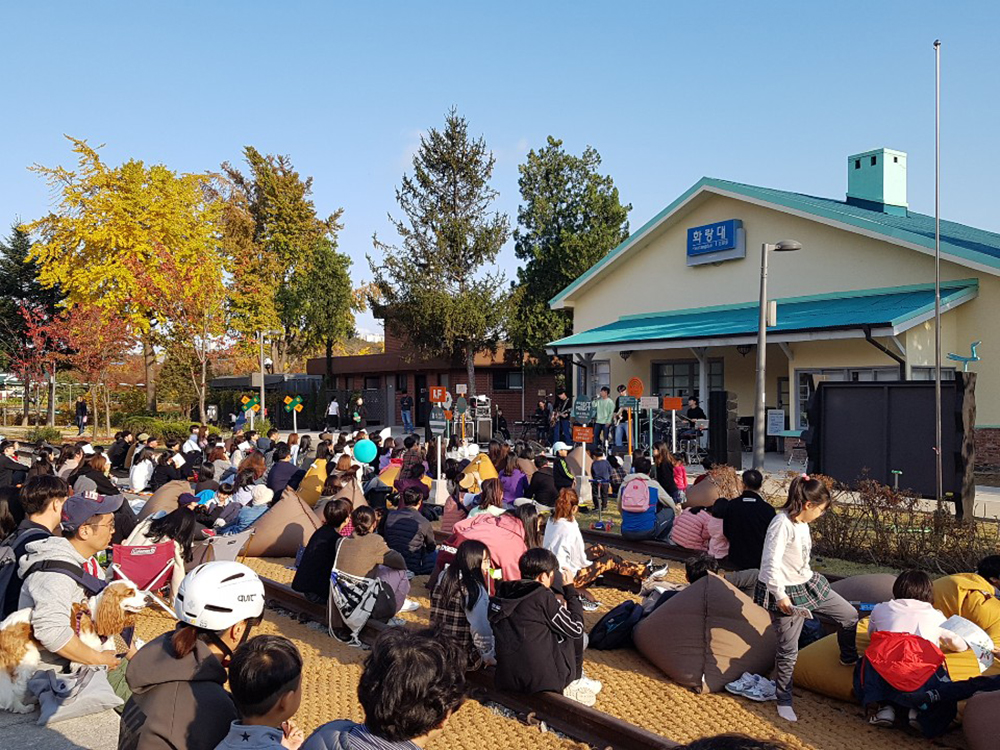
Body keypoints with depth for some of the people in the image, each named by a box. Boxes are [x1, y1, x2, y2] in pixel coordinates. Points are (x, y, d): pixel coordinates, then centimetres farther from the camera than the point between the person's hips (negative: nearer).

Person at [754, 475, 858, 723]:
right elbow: (771, 563, -27)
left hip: (810, 584, 9)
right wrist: (780, 595, -27)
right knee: (788, 650, 1)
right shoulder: (782, 524, -24)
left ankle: (849, 659, 39)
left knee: (850, 615, 12)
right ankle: (784, 701, 18)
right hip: (788, 592, -9)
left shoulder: (802, 524, 5)